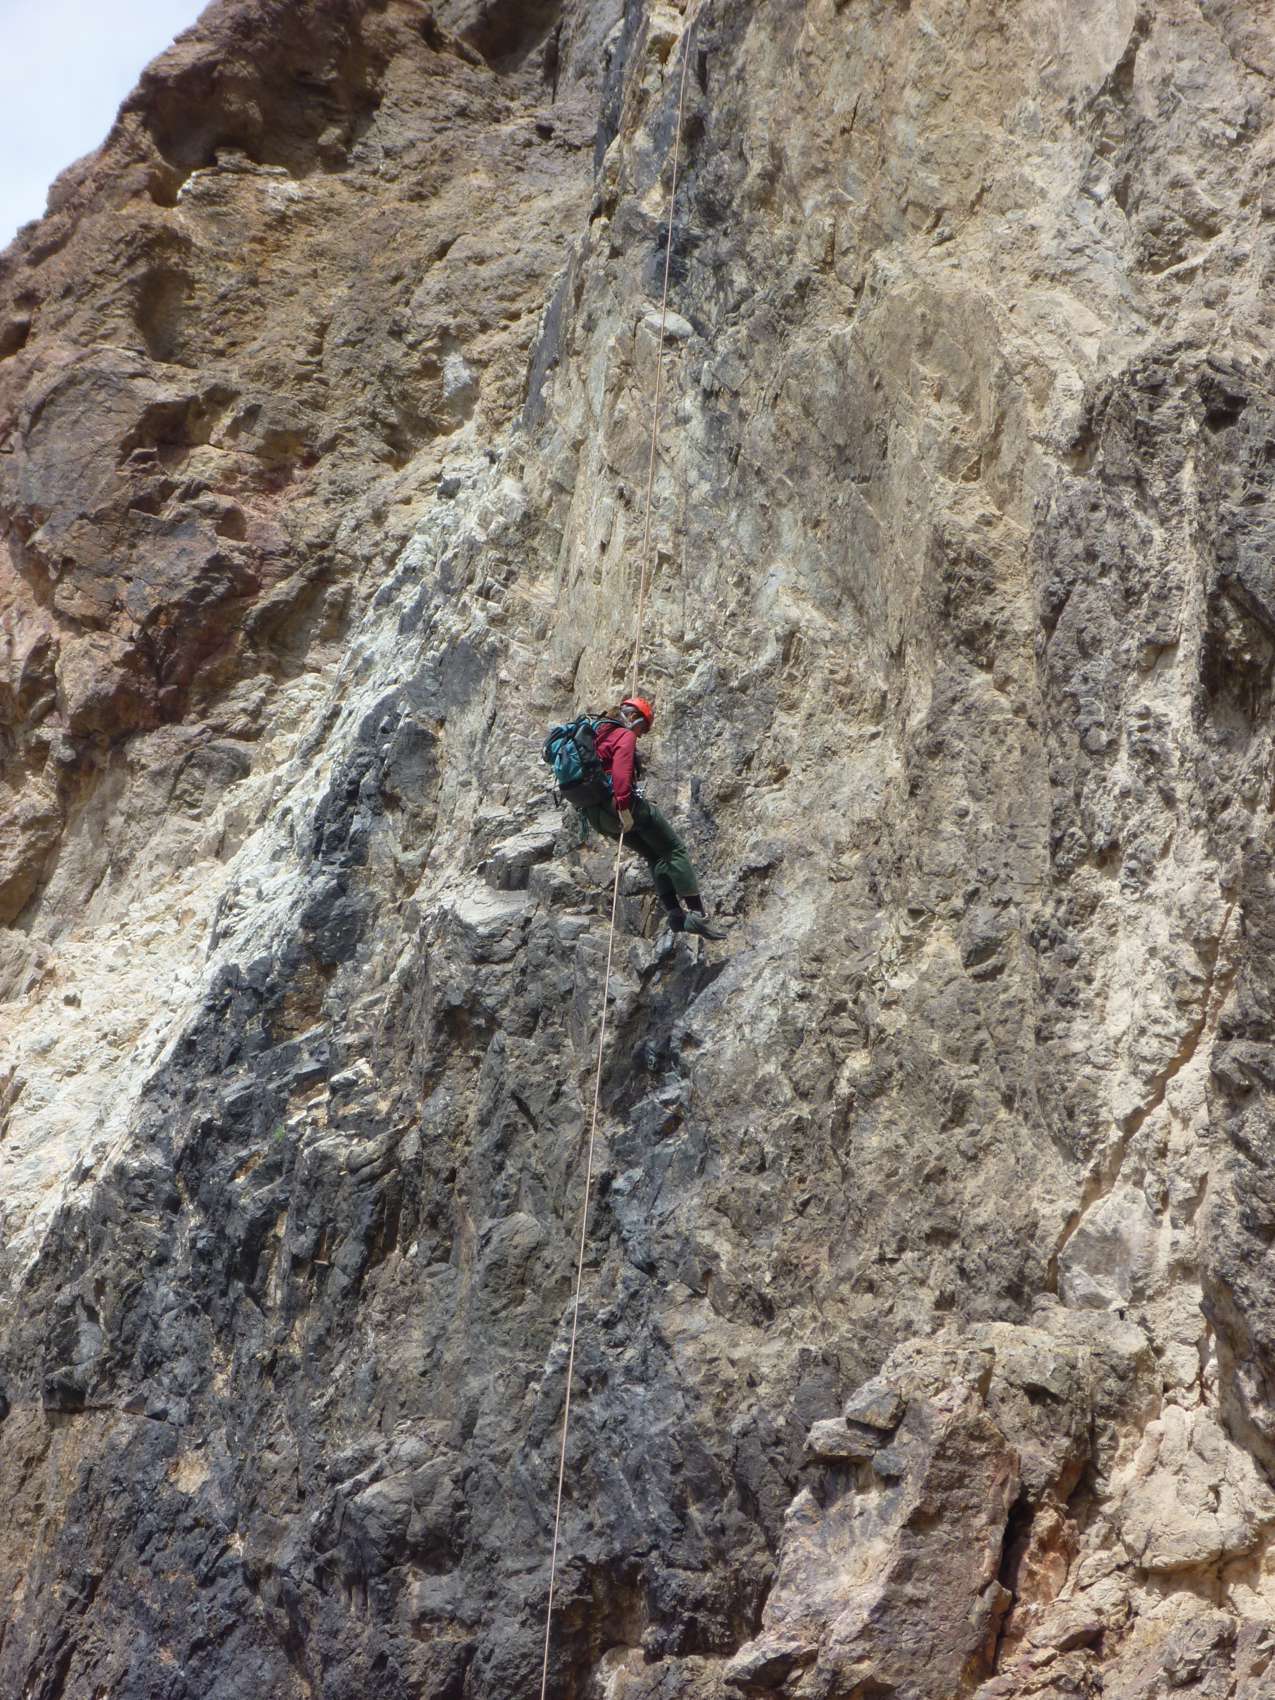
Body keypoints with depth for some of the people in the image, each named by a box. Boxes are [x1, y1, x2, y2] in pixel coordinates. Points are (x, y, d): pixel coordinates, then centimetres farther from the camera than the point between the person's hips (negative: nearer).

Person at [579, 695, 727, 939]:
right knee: (674, 851, 0)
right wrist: (624, 808, -28)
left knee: (655, 856, 18)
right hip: (623, 805, -9)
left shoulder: (597, 735, 23)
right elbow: (621, 773, -22)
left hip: (596, 815, 9)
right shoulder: (624, 735, -6)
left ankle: (674, 913, 6)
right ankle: (697, 915, -9)